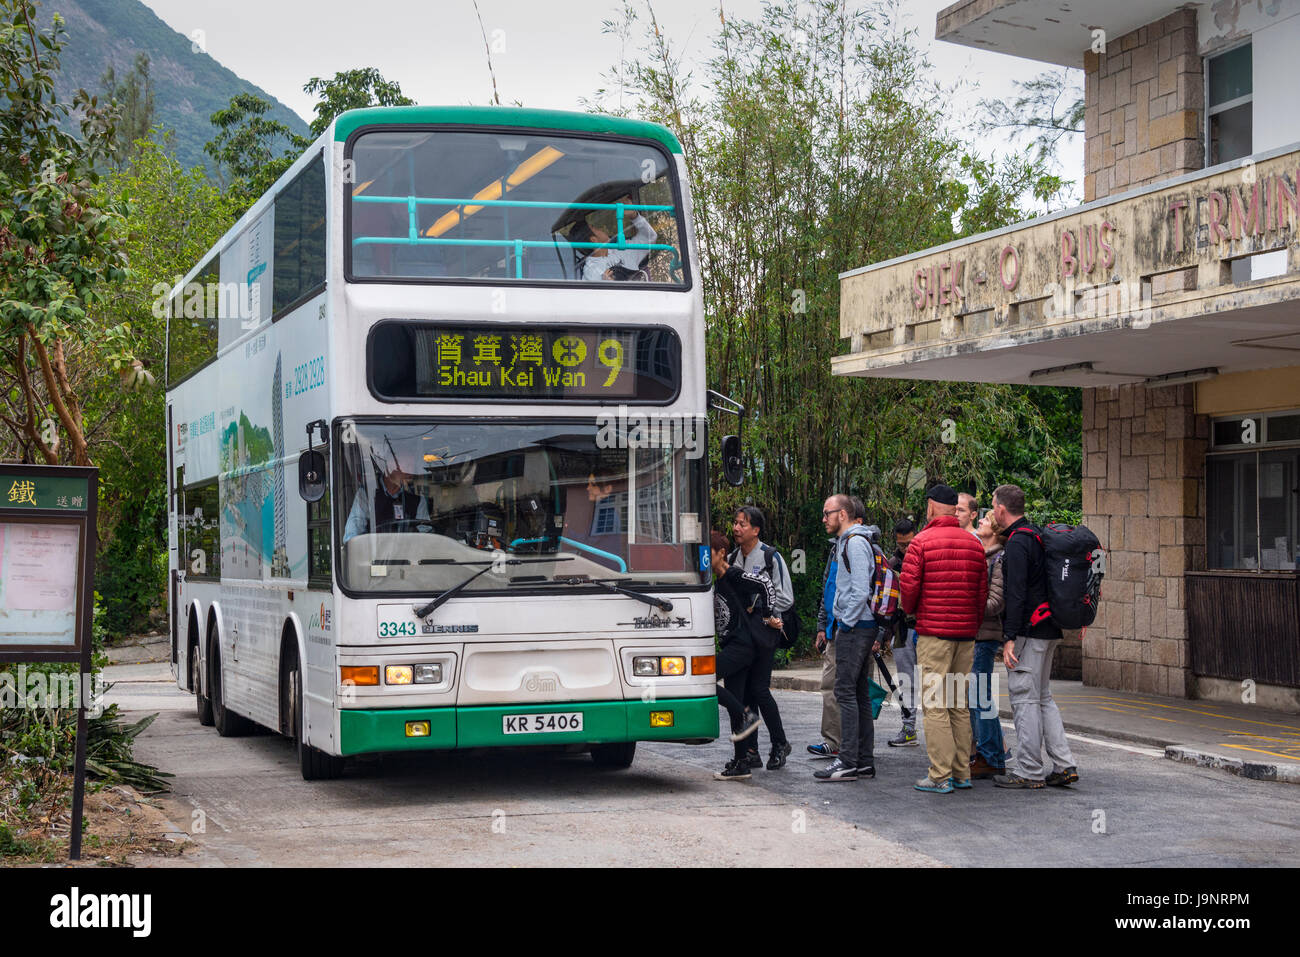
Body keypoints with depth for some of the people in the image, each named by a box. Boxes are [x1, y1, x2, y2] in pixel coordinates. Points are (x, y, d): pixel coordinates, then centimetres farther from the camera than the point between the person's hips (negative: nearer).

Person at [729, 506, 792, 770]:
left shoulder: (771, 557, -5)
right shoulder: (733, 558, 12)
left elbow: (785, 598, -6)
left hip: (764, 632, -6)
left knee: (759, 689, -10)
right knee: (744, 690, 4)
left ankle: (780, 744, 6)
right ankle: (751, 751, 9)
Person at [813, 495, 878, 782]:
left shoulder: (855, 542, -13)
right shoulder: (848, 541, 19)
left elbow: (860, 590, -20)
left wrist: (846, 623, -16)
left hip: (855, 627, -10)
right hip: (857, 626, 10)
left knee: (846, 691, -11)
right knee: (859, 693, 10)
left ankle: (848, 761, -11)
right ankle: (864, 761, 13)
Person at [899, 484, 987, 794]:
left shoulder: (922, 542, -6)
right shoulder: (974, 545, 10)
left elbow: (909, 585, -10)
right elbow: (983, 590, 9)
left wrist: (910, 610, 10)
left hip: (933, 632, -5)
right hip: (966, 633, 6)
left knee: (935, 706, -4)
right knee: (959, 705, 12)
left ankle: (941, 776, -6)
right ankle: (962, 773, 14)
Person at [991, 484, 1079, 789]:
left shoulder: (1018, 542, -15)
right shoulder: (1036, 536, 15)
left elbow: (1016, 593, -21)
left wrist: (1010, 637, -21)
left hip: (1029, 631, -10)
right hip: (1048, 630, 10)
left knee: (1024, 699, -4)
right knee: (1043, 698, 15)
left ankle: (1030, 771, -1)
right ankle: (1064, 766, 12)